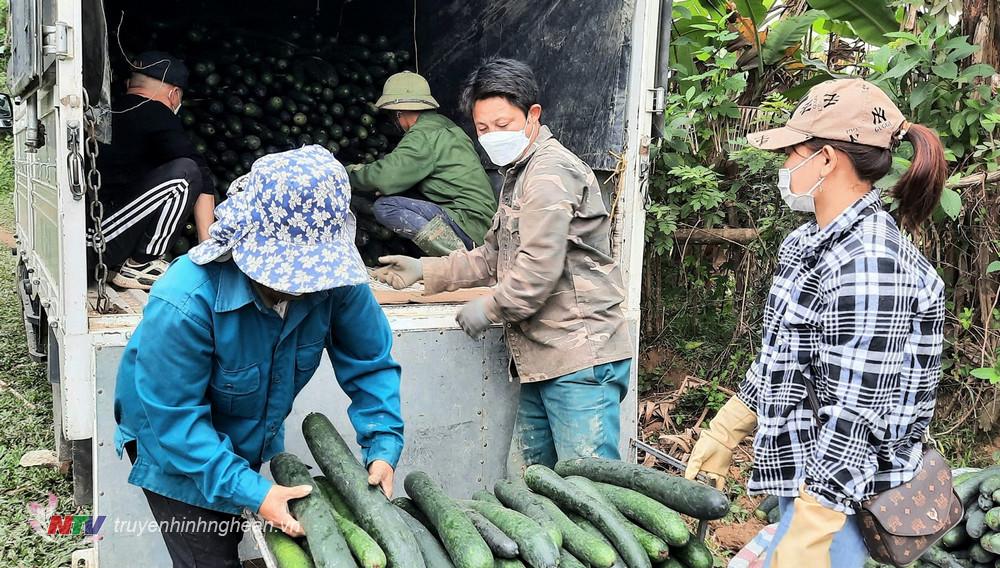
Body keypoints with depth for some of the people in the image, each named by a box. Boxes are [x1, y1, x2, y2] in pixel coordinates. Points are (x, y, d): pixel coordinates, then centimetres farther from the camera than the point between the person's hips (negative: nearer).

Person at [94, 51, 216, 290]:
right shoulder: (155, 114, -4)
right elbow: (202, 177, -6)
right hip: (98, 240, -9)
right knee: (185, 172, -12)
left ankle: (119, 262, 10)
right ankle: (139, 267, -4)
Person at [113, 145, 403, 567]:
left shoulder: (335, 278, -26)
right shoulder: (185, 303, -39)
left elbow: (370, 362, -13)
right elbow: (174, 417, -32)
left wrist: (383, 447, -24)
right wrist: (251, 492, -37)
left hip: (254, 442, 5)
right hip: (176, 448, -5)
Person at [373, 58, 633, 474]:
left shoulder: (550, 172, -12)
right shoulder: (518, 175, 22)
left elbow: (538, 269, -20)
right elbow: (494, 257, 28)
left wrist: (488, 308, -6)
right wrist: (425, 271, 19)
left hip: (581, 359, -11)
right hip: (544, 361, 11)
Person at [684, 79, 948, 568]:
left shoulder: (868, 263, -24)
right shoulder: (813, 241, 5)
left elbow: (854, 419, -25)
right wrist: (724, 431, 20)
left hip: (838, 497, -9)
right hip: (810, 478, 9)